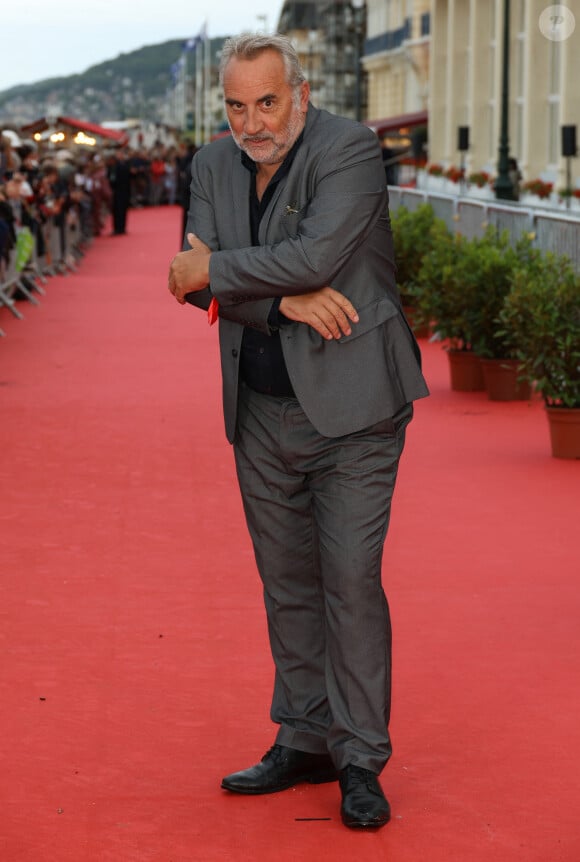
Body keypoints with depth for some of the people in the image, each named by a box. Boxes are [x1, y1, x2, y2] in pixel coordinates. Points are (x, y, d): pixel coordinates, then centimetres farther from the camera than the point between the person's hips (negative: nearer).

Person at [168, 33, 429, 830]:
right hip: (263, 413, 6)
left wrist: (215, 270, -13)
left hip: (351, 406, -6)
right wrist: (286, 301, -19)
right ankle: (305, 742, 23)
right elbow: (196, 281, -4)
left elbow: (316, 256, -25)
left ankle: (361, 761, 2)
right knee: (288, 583, 12)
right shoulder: (214, 166, 6)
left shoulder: (349, 149, -13)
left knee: (351, 579, -6)